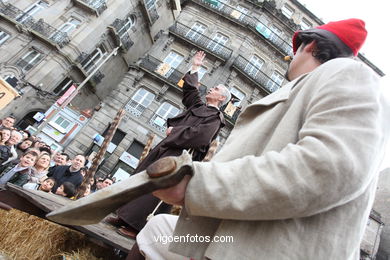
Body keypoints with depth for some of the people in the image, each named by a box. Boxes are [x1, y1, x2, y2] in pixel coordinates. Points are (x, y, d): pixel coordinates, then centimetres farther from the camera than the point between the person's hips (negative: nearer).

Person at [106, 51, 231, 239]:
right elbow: (190, 89, 31)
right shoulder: (199, 106, 21)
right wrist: (195, 68, 29)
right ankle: (125, 217, 18)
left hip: (179, 154, -9)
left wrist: (174, 131, -10)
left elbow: (199, 135, -19)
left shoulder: (215, 117, -4)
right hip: (166, 148, 9)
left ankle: (137, 227, -1)